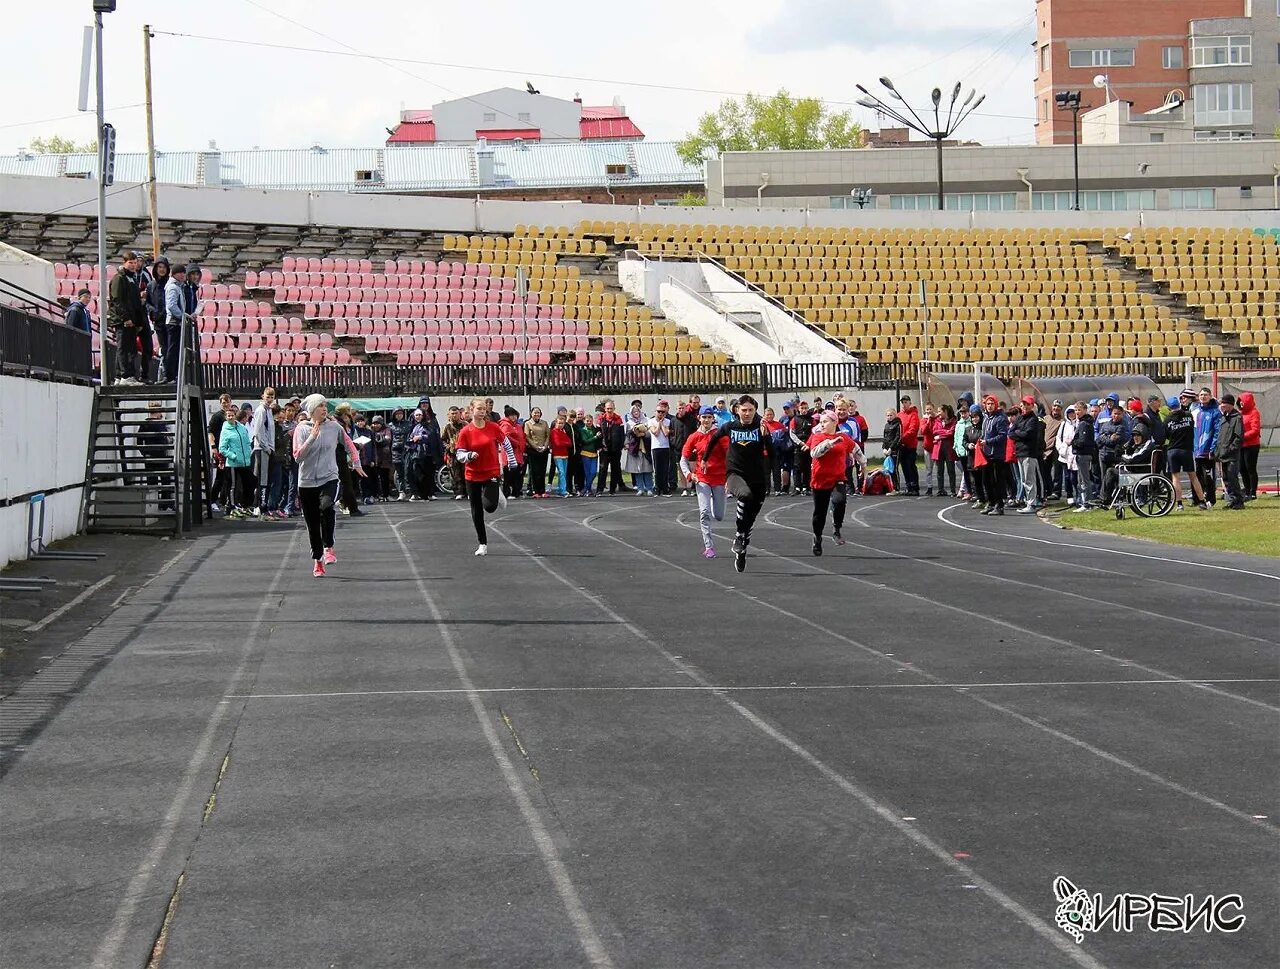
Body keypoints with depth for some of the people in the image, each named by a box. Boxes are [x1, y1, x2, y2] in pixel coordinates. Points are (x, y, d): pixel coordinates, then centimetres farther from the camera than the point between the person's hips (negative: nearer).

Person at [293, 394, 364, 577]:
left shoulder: (334, 427, 2)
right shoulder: (302, 429, -3)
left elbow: (348, 444, 20)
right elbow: (297, 456, -12)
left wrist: (356, 463, 21)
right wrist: (312, 437, -18)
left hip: (329, 479, -1)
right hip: (307, 481, 1)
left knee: (326, 506, -32)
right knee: (312, 524, 7)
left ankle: (328, 547, -17)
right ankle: (318, 560, 25)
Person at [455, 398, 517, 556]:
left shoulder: (493, 427, -5)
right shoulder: (465, 432, -7)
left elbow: (506, 443, 9)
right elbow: (460, 455, -5)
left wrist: (512, 461, 12)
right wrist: (469, 455, -25)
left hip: (492, 473, -1)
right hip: (473, 476, 1)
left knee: (490, 507, -17)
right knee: (477, 512, 6)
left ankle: (498, 492, 19)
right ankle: (483, 544, 20)